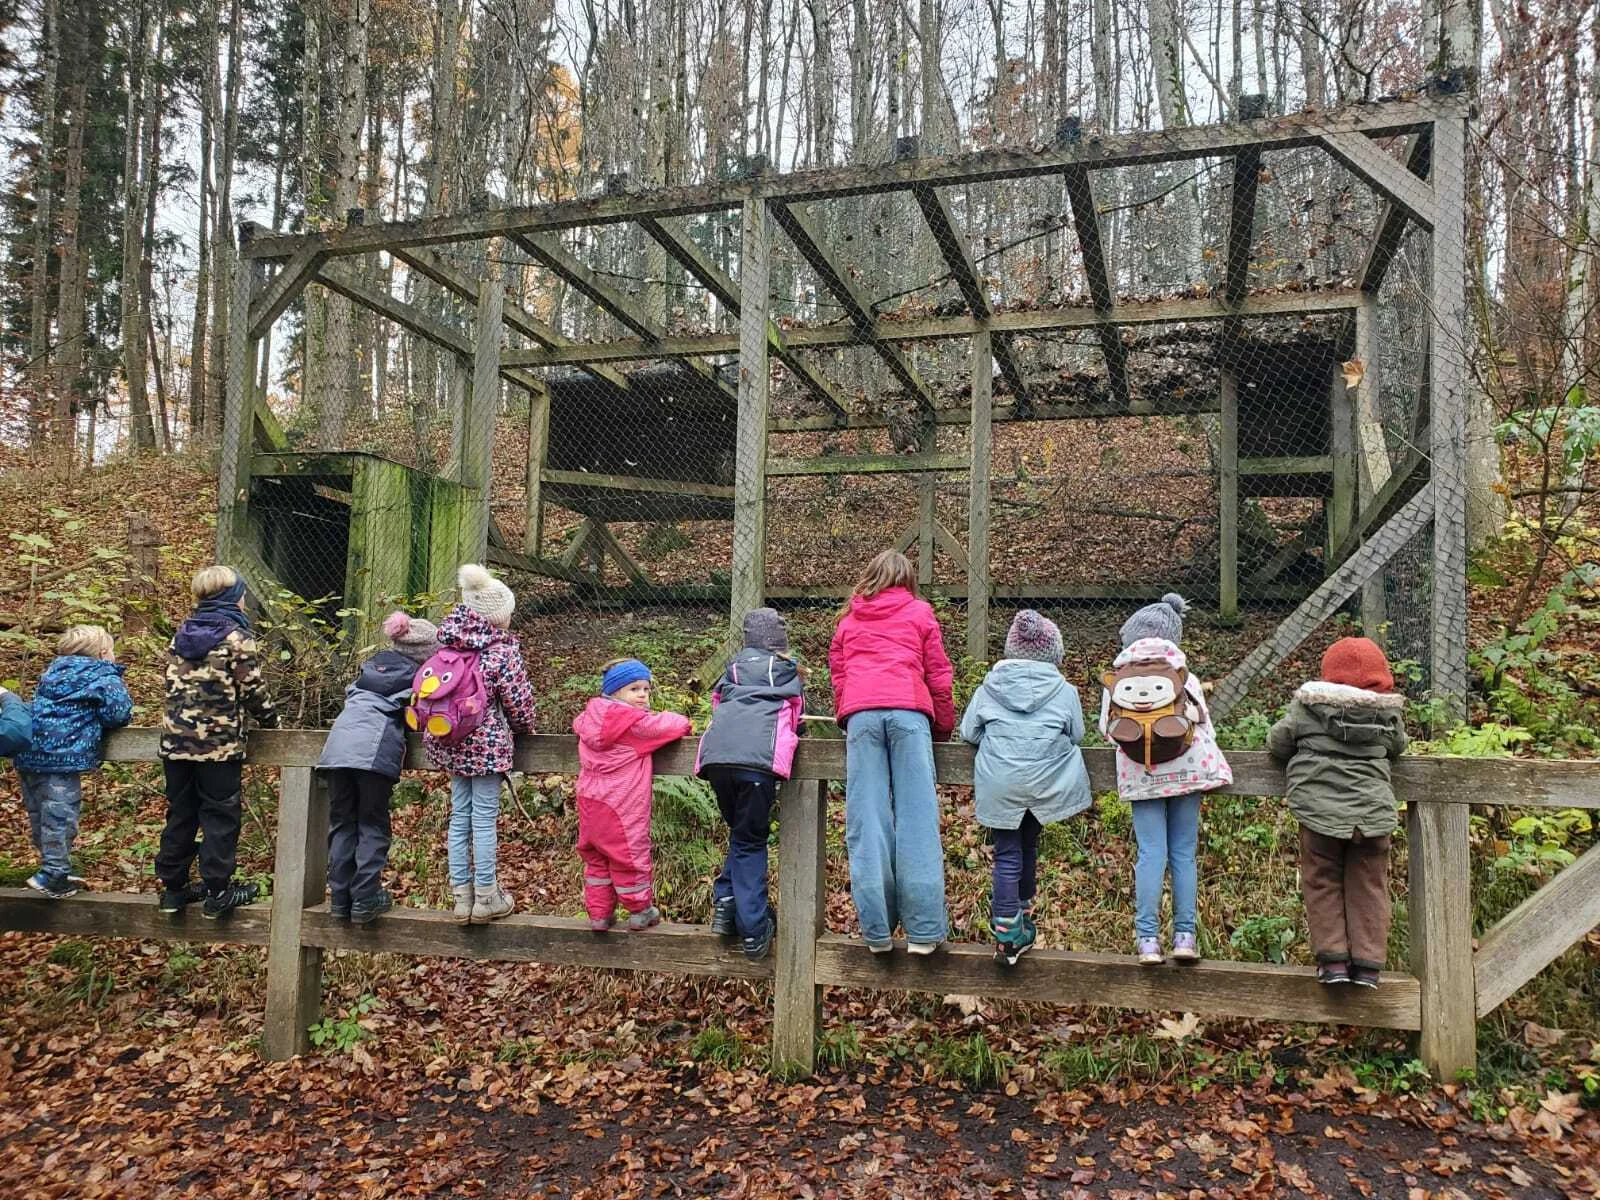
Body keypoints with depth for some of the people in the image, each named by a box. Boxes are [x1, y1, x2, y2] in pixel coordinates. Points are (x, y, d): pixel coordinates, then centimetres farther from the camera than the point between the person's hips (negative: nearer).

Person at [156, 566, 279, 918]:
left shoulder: (180, 636, 8)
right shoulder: (237, 639, -10)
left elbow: (174, 685, 14)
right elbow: (253, 689, -8)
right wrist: (270, 719, 9)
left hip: (175, 741, 6)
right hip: (220, 744, -6)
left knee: (180, 814, 14)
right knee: (219, 816, 3)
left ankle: (172, 887, 20)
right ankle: (217, 891, 6)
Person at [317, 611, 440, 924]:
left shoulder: (372, 664, 27)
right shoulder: (420, 676, 12)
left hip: (338, 742, 5)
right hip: (375, 749, -4)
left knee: (341, 822, 12)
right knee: (372, 825, 5)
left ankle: (340, 897, 14)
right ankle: (365, 899, 1)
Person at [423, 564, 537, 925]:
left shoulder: (447, 644, 2)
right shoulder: (502, 653, -14)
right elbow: (519, 704, -8)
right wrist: (524, 728, 12)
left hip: (450, 743, 6)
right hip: (487, 745, -6)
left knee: (459, 817, 13)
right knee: (485, 819, 3)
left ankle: (462, 895, 20)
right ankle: (486, 897, 12)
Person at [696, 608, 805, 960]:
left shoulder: (733, 669, 29)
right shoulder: (790, 671, 25)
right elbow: (795, 717, 32)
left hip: (715, 754, 3)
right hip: (758, 756, -3)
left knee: (740, 832, 22)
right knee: (751, 840, 6)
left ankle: (725, 904, 9)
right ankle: (753, 929, -1)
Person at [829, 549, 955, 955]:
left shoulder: (849, 618, 25)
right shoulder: (919, 612, 19)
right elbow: (938, 676, 14)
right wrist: (944, 729, 23)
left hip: (860, 713, 2)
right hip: (909, 710, -1)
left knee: (867, 820, -2)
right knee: (916, 817, -5)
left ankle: (876, 929, -6)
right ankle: (923, 928, -11)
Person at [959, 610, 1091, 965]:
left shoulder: (989, 686, 5)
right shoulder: (1064, 691, 3)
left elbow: (967, 732, 8)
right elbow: (1076, 735, 9)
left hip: (999, 785, 0)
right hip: (1044, 783, 1)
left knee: (1007, 855, 4)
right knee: (1027, 845, 19)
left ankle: (1007, 933, -1)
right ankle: (1023, 912, 33)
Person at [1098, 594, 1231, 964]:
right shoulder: (1185, 677, 8)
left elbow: (1107, 727, 5)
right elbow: (1206, 726, 10)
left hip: (1142, 775, -1)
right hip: (1187, 769, 1)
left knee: (1151, 853, 0)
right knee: (1184, 853, 6)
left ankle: (1148, 938, -3)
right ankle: (1184, 936, 6)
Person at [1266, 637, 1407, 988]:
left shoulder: (1308, 703, -2)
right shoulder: (1389, 712, 4)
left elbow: (1277, 743, 3)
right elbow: (1397, 748, 19)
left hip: (1320, 808, -2)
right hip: (1372, 811, 2)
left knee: (1323, 883, 10)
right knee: (1368, 886, 11)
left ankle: (1332, 959, 7)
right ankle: (1367, 963, 11)